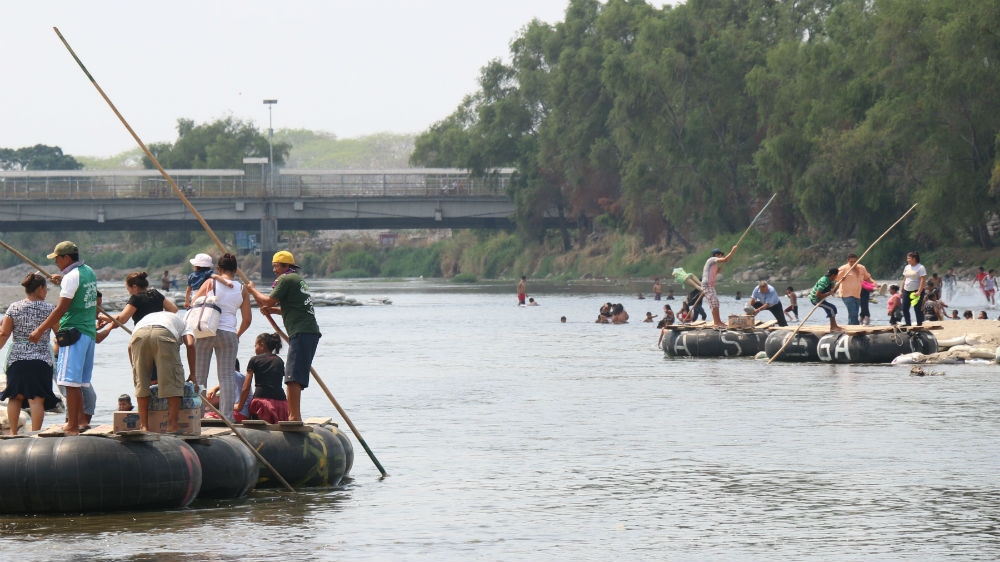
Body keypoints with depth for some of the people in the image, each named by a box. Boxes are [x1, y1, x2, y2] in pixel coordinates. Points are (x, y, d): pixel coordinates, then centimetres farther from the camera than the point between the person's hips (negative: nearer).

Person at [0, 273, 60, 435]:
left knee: (15, 397, 14)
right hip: (41, 359, -2)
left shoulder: (14, 308, 0)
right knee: (37, 398, -3)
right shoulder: (49, 309, -4)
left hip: (16, 359, 2)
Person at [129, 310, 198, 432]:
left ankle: (144, 426, 13)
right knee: (172, 381, 8)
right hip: (164, 335, -3)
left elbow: (130, 347, 30)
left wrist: (135, 370, 36)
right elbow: (190, 344, 15)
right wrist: (193, 375, 18)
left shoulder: (145, 318, 45)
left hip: (139, 334, 3)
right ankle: (172, 424, 4)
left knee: (141, 382, 14)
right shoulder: (182, 323, 37)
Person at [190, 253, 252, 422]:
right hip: (228, 333, 1)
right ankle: (227, 416, -3)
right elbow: (247, 320, 9)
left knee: (199, 376, 5)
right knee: (226, 376, 2)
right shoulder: (242, 289, 7)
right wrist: (237, 334, 27)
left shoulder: (210, 283, 2)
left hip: (206, 331, -1)